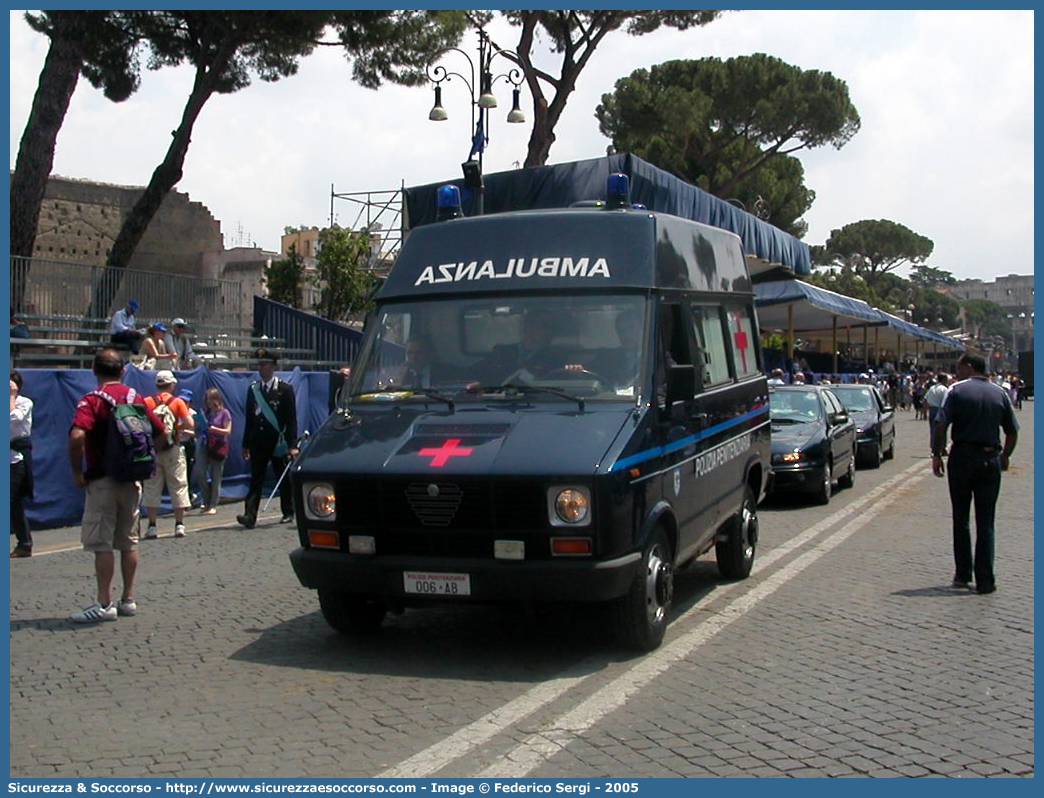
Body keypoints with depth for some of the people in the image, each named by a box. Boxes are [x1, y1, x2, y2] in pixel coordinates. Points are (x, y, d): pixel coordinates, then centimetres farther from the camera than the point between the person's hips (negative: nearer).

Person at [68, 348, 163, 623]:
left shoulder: (92, 401, -10)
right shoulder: (136, 399, 6)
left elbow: (77, 436, -25)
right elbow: (160, 432, 10)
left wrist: (77, 472, -14)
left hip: (102, 481, -5)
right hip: (132, 480, 5)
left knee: (101, 544, 0)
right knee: (129, 542, 13)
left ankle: (104, 604, 1)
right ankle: (128, 599, 19)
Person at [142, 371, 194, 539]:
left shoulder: (146, 402, 2)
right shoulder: (178, 402, -2)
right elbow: (190, 425, -11)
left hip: (151, 449, 1)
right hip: (173, 450, -1)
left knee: (152, 488, 6)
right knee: (178, 487, 7)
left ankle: (152, 527, 4)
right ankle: (179, 525, 6)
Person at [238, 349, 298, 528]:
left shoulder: (285, 389, -2)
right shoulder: (253, 389, 10)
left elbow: (291, 419, -5)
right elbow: (249, 418, 12)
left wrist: (292, 445, -12)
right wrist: (246, 444, 9)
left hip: (279, 442, -3)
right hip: (258, 443, 3)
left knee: (284, 479, 8)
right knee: (255, 480, -4)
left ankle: (288, 513, 22)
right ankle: (250, 515, -11)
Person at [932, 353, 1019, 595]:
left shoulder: (957, 390, -4)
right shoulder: (1000, 394, 5)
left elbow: (941, 425, -12)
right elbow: (1012, 432, 7)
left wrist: (937, 454, -3)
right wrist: (1005, 457, 21)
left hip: (962, 457, -2)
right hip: (990, 459, 2)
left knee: (961, 518, 12)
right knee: (986, 522, 5)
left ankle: (963, 574, 16)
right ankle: (985, 580, 4)